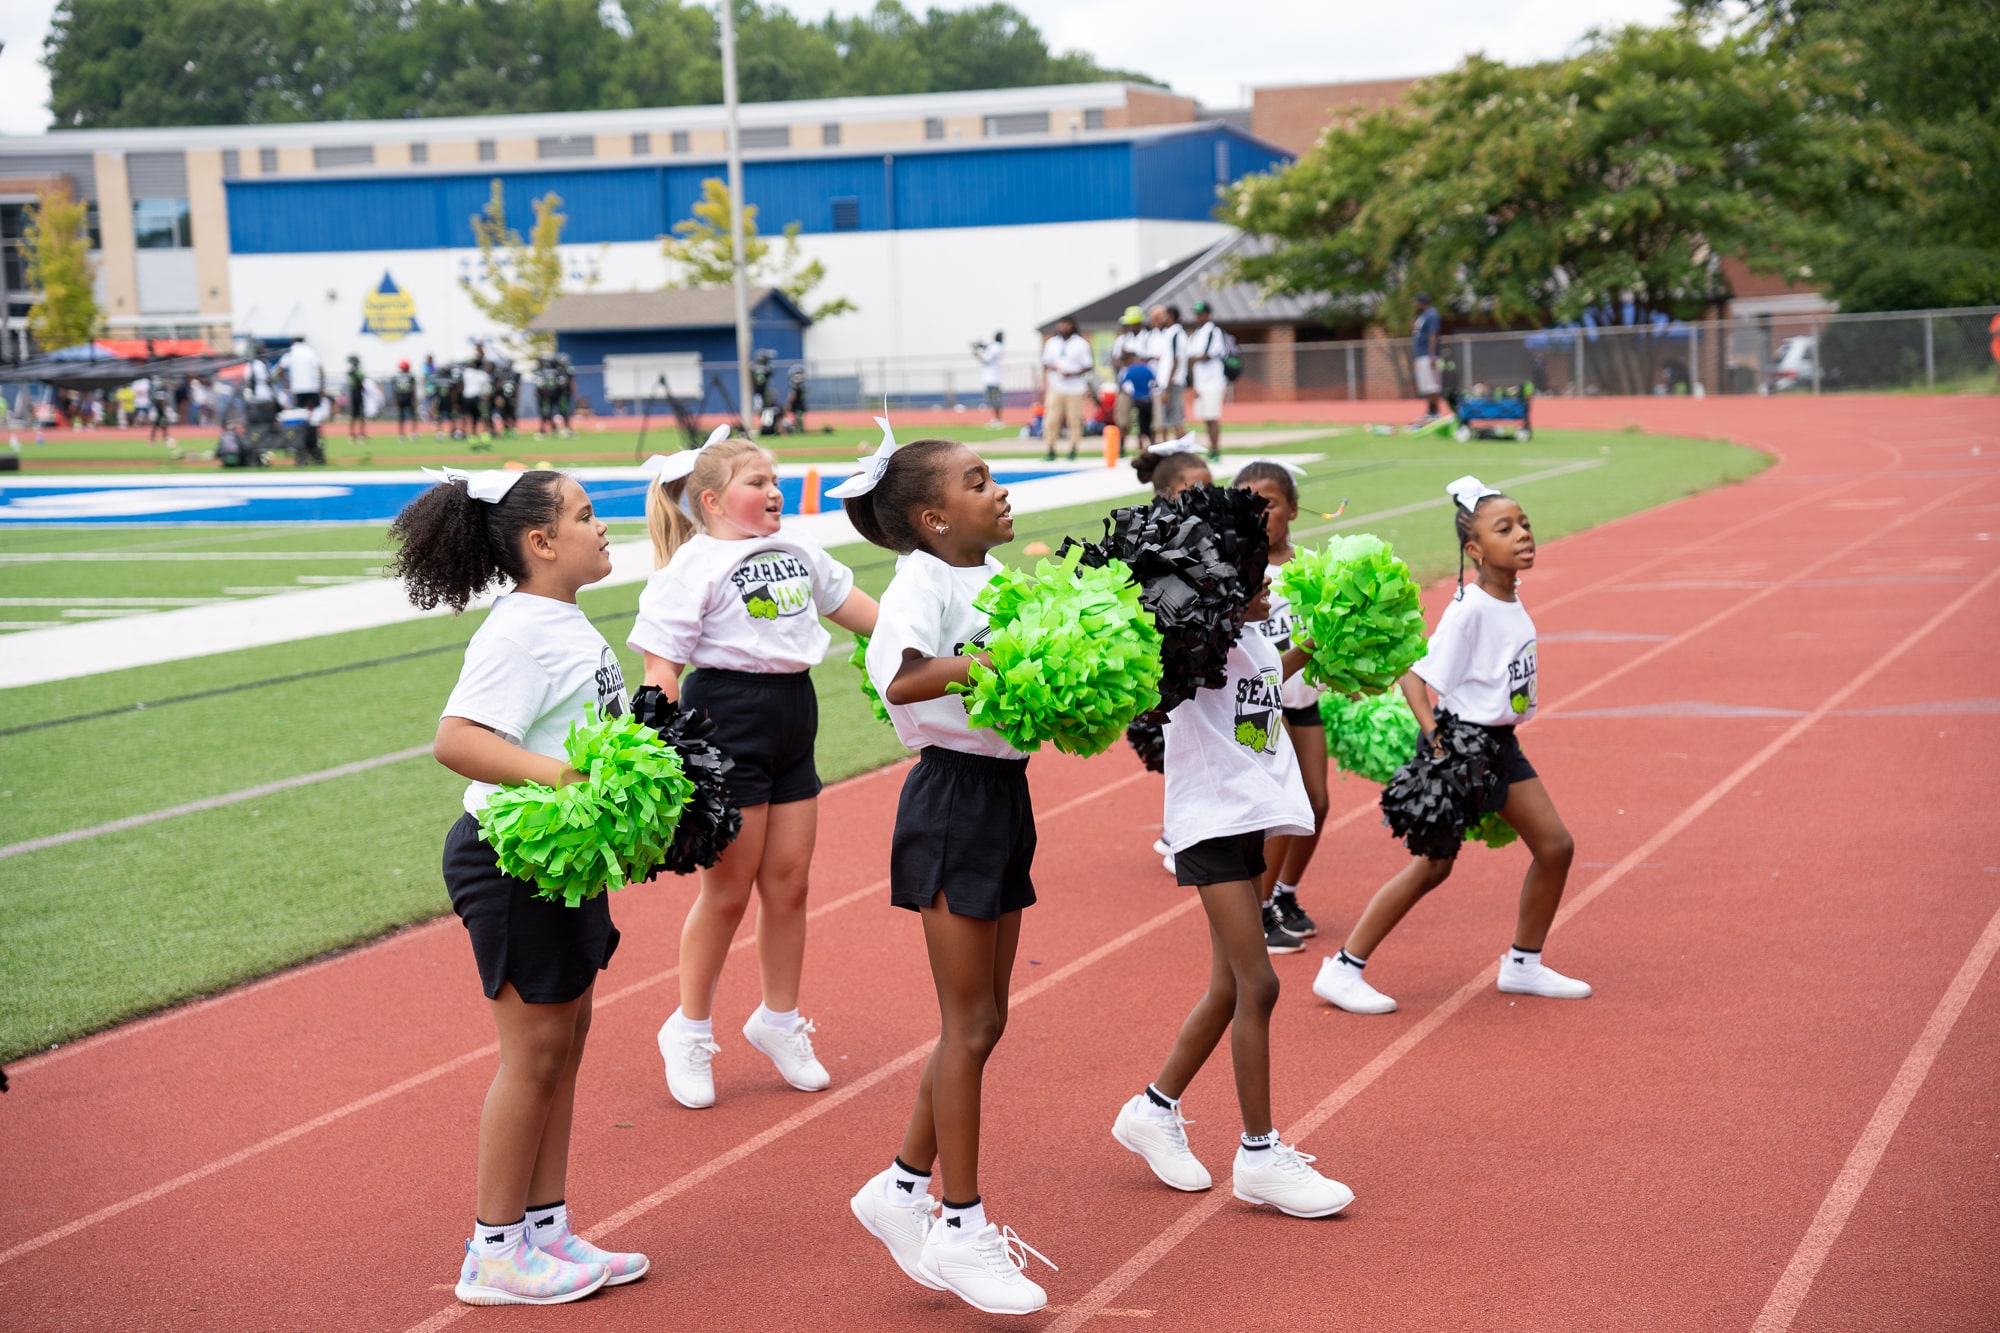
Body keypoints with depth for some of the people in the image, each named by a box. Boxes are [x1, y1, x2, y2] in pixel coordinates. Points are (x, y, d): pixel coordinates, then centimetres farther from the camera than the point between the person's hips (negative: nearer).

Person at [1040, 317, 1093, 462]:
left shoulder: (1081, 344, 1)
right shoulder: (1051, 343, 12)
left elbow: (1088, 366, 0)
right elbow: (1045, 363, 18)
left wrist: (1074, 373, -17)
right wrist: (1050, 367, -7)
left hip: (1075, 388, -3)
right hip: (1056, 388, 3)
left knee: (1074, 420, -2)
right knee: (1052, 420, -4)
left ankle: (1073, 450, 6)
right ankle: (1051, 450, 2)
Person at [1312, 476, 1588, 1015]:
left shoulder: (1512, 600, 4)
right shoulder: (1469, 609, -21)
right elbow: (1416, 679, -21)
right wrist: (1441, 744, -29)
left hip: (1499, 742, 8)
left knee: (1555, 845, 9)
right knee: (1432, 866, -5)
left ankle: (1523, 964, 25)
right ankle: (1342, 970, 3)